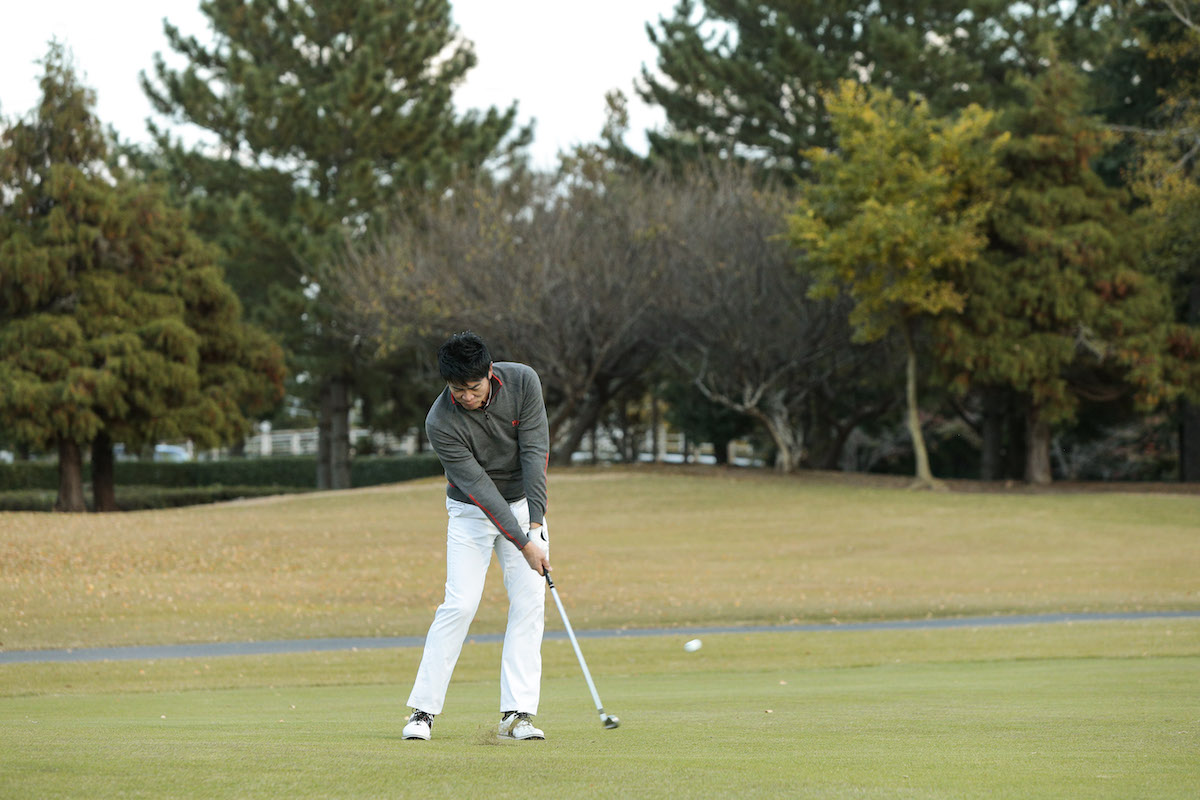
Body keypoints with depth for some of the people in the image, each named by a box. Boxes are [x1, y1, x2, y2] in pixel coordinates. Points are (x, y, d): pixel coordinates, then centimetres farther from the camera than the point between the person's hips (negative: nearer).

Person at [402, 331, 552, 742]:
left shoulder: (522, 381, -19)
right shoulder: (440, 422, -25)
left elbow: (535, 451, -18)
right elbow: (477, 486, -25)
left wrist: (536, 524, -25)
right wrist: (523, 544, -29)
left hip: (524, 502, 3)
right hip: (471, 511, -3)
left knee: (529, 604, -8)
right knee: (459, 604, -14)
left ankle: (517, 713, -10)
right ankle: (423, 711, -7)